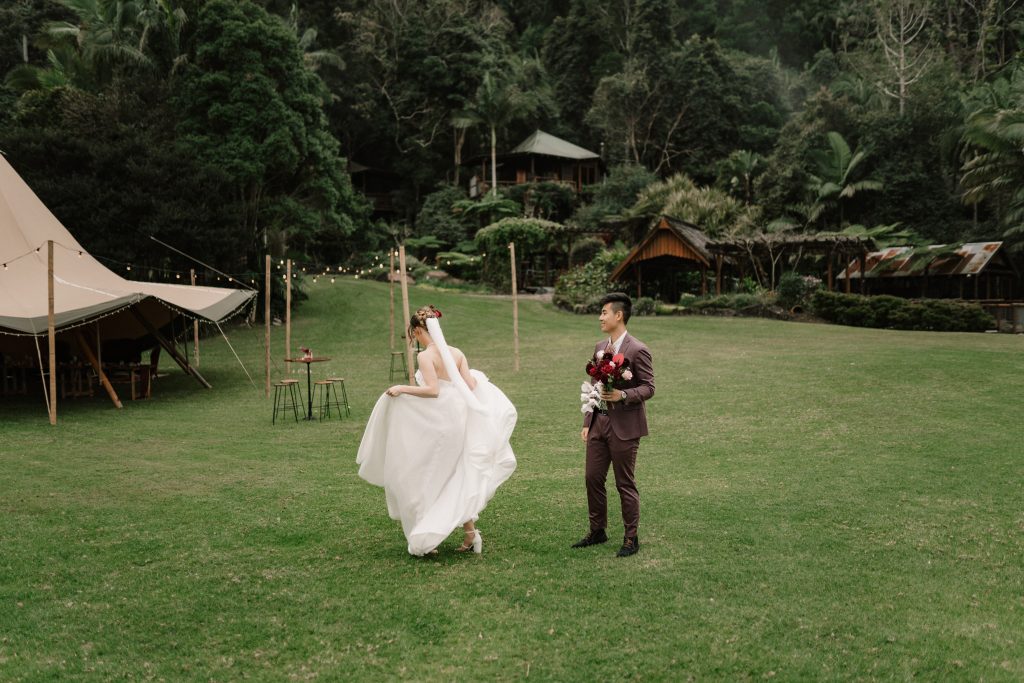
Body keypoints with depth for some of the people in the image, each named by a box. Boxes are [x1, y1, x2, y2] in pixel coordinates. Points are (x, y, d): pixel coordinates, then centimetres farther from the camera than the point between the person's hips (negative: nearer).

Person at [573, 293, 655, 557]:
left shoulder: (637, 350, -12)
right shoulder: (600, 347, 11)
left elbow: (648, 388, -11)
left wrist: (623, 395, -28)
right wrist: (587, 423, 13)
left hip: (624, 426, -7)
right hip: (598, 423, 7)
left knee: (625, 484, 2)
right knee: (593, 478, 10)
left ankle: (631, 538, 15)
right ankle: (597, 531, 25)